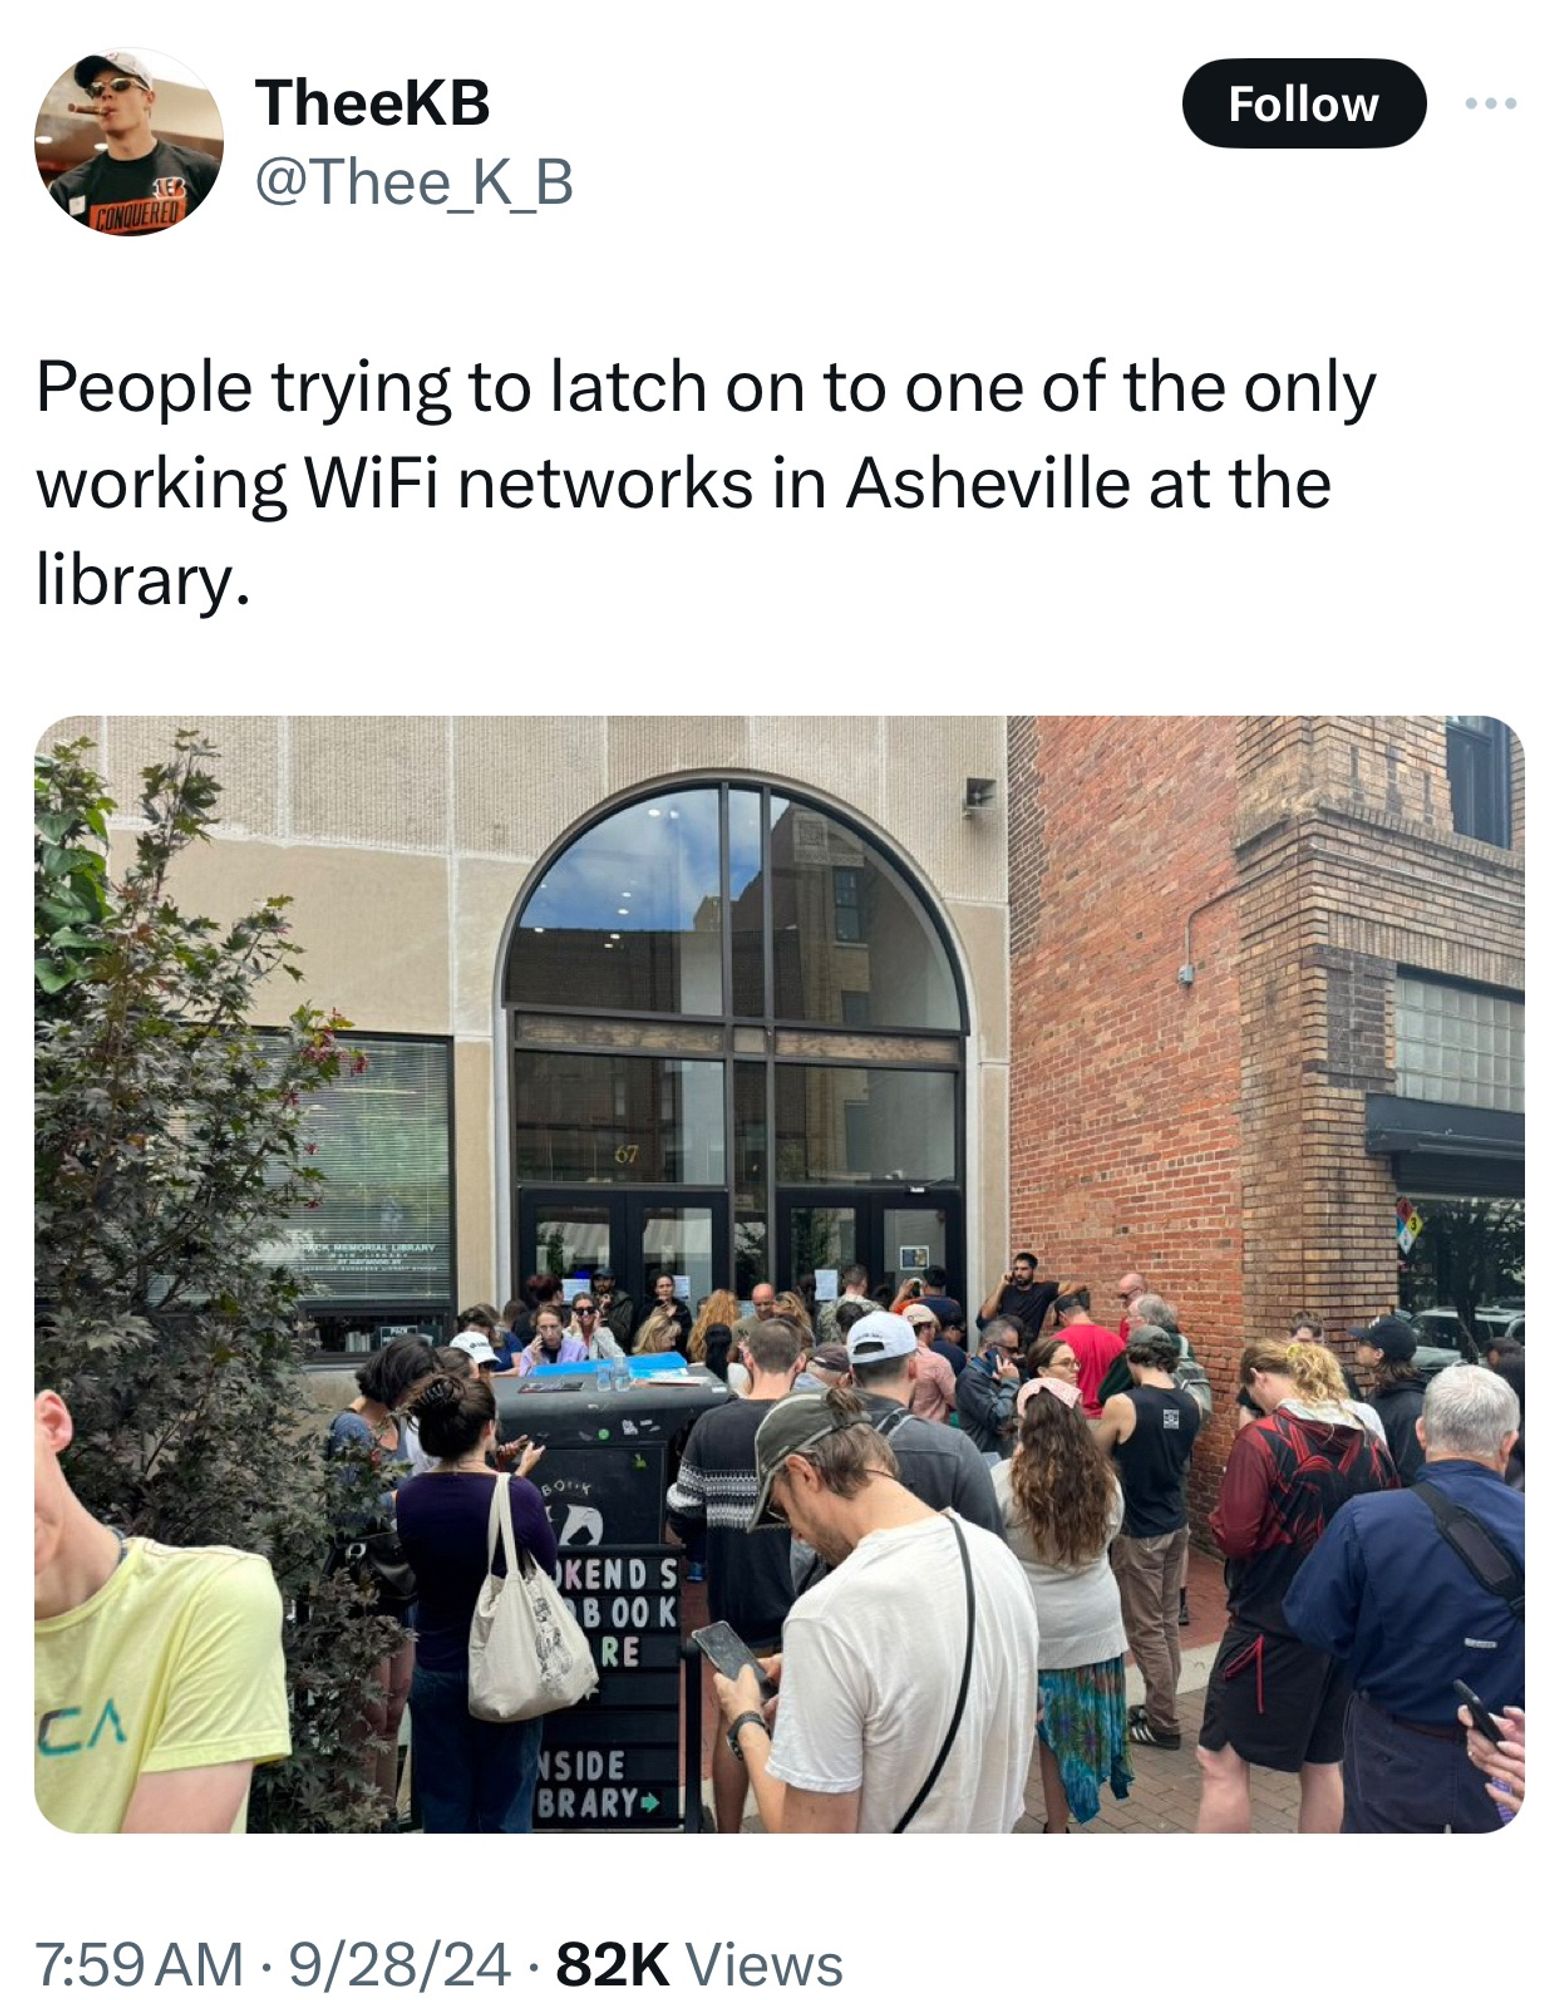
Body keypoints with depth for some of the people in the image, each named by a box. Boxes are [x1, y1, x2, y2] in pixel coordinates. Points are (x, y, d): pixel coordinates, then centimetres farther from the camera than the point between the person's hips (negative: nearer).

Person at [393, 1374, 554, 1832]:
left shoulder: (407, 1499, -9)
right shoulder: (518, 1496, -21)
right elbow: (548, 1568, -6)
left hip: (436, 1671, 3)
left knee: (444, 1812, 15)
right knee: (505, 1811, 12)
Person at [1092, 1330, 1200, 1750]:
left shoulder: (1122, 1405, -19)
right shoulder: (1189, 1406, -1)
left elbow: (1094, 1453, -3)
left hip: (1139, 1532, -6)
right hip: (1177, 1525, 7)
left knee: (1146, 1629, 4)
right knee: (1168, 1622, 16)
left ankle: (1164, 1724, 11)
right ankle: (1161, 1706, 26)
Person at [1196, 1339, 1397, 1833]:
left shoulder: (1262, 1439, -17)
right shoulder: (1371, 1445, 0)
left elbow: (1234, 1537, -19)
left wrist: (1220, 1516, 1)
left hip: (1271, 1626, -6)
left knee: (1222, 1762, 3)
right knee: (1323, 1765, 18)